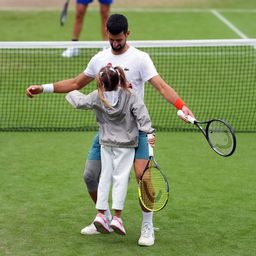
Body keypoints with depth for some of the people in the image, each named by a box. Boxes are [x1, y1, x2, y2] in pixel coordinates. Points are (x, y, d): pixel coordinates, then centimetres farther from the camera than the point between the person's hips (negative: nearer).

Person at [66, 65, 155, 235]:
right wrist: (149, 132, -18)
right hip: (125, 144, -3)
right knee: (121, 177, -1)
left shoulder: (97, 97, -5)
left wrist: (72, 92, 28)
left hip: (106, 143, 3)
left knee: (105, 176, 11)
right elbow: (141, 114, -18)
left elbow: (79, 102, 8)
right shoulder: (130, 96, -13)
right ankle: (117, 217, -5)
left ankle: (100, 213, 7)